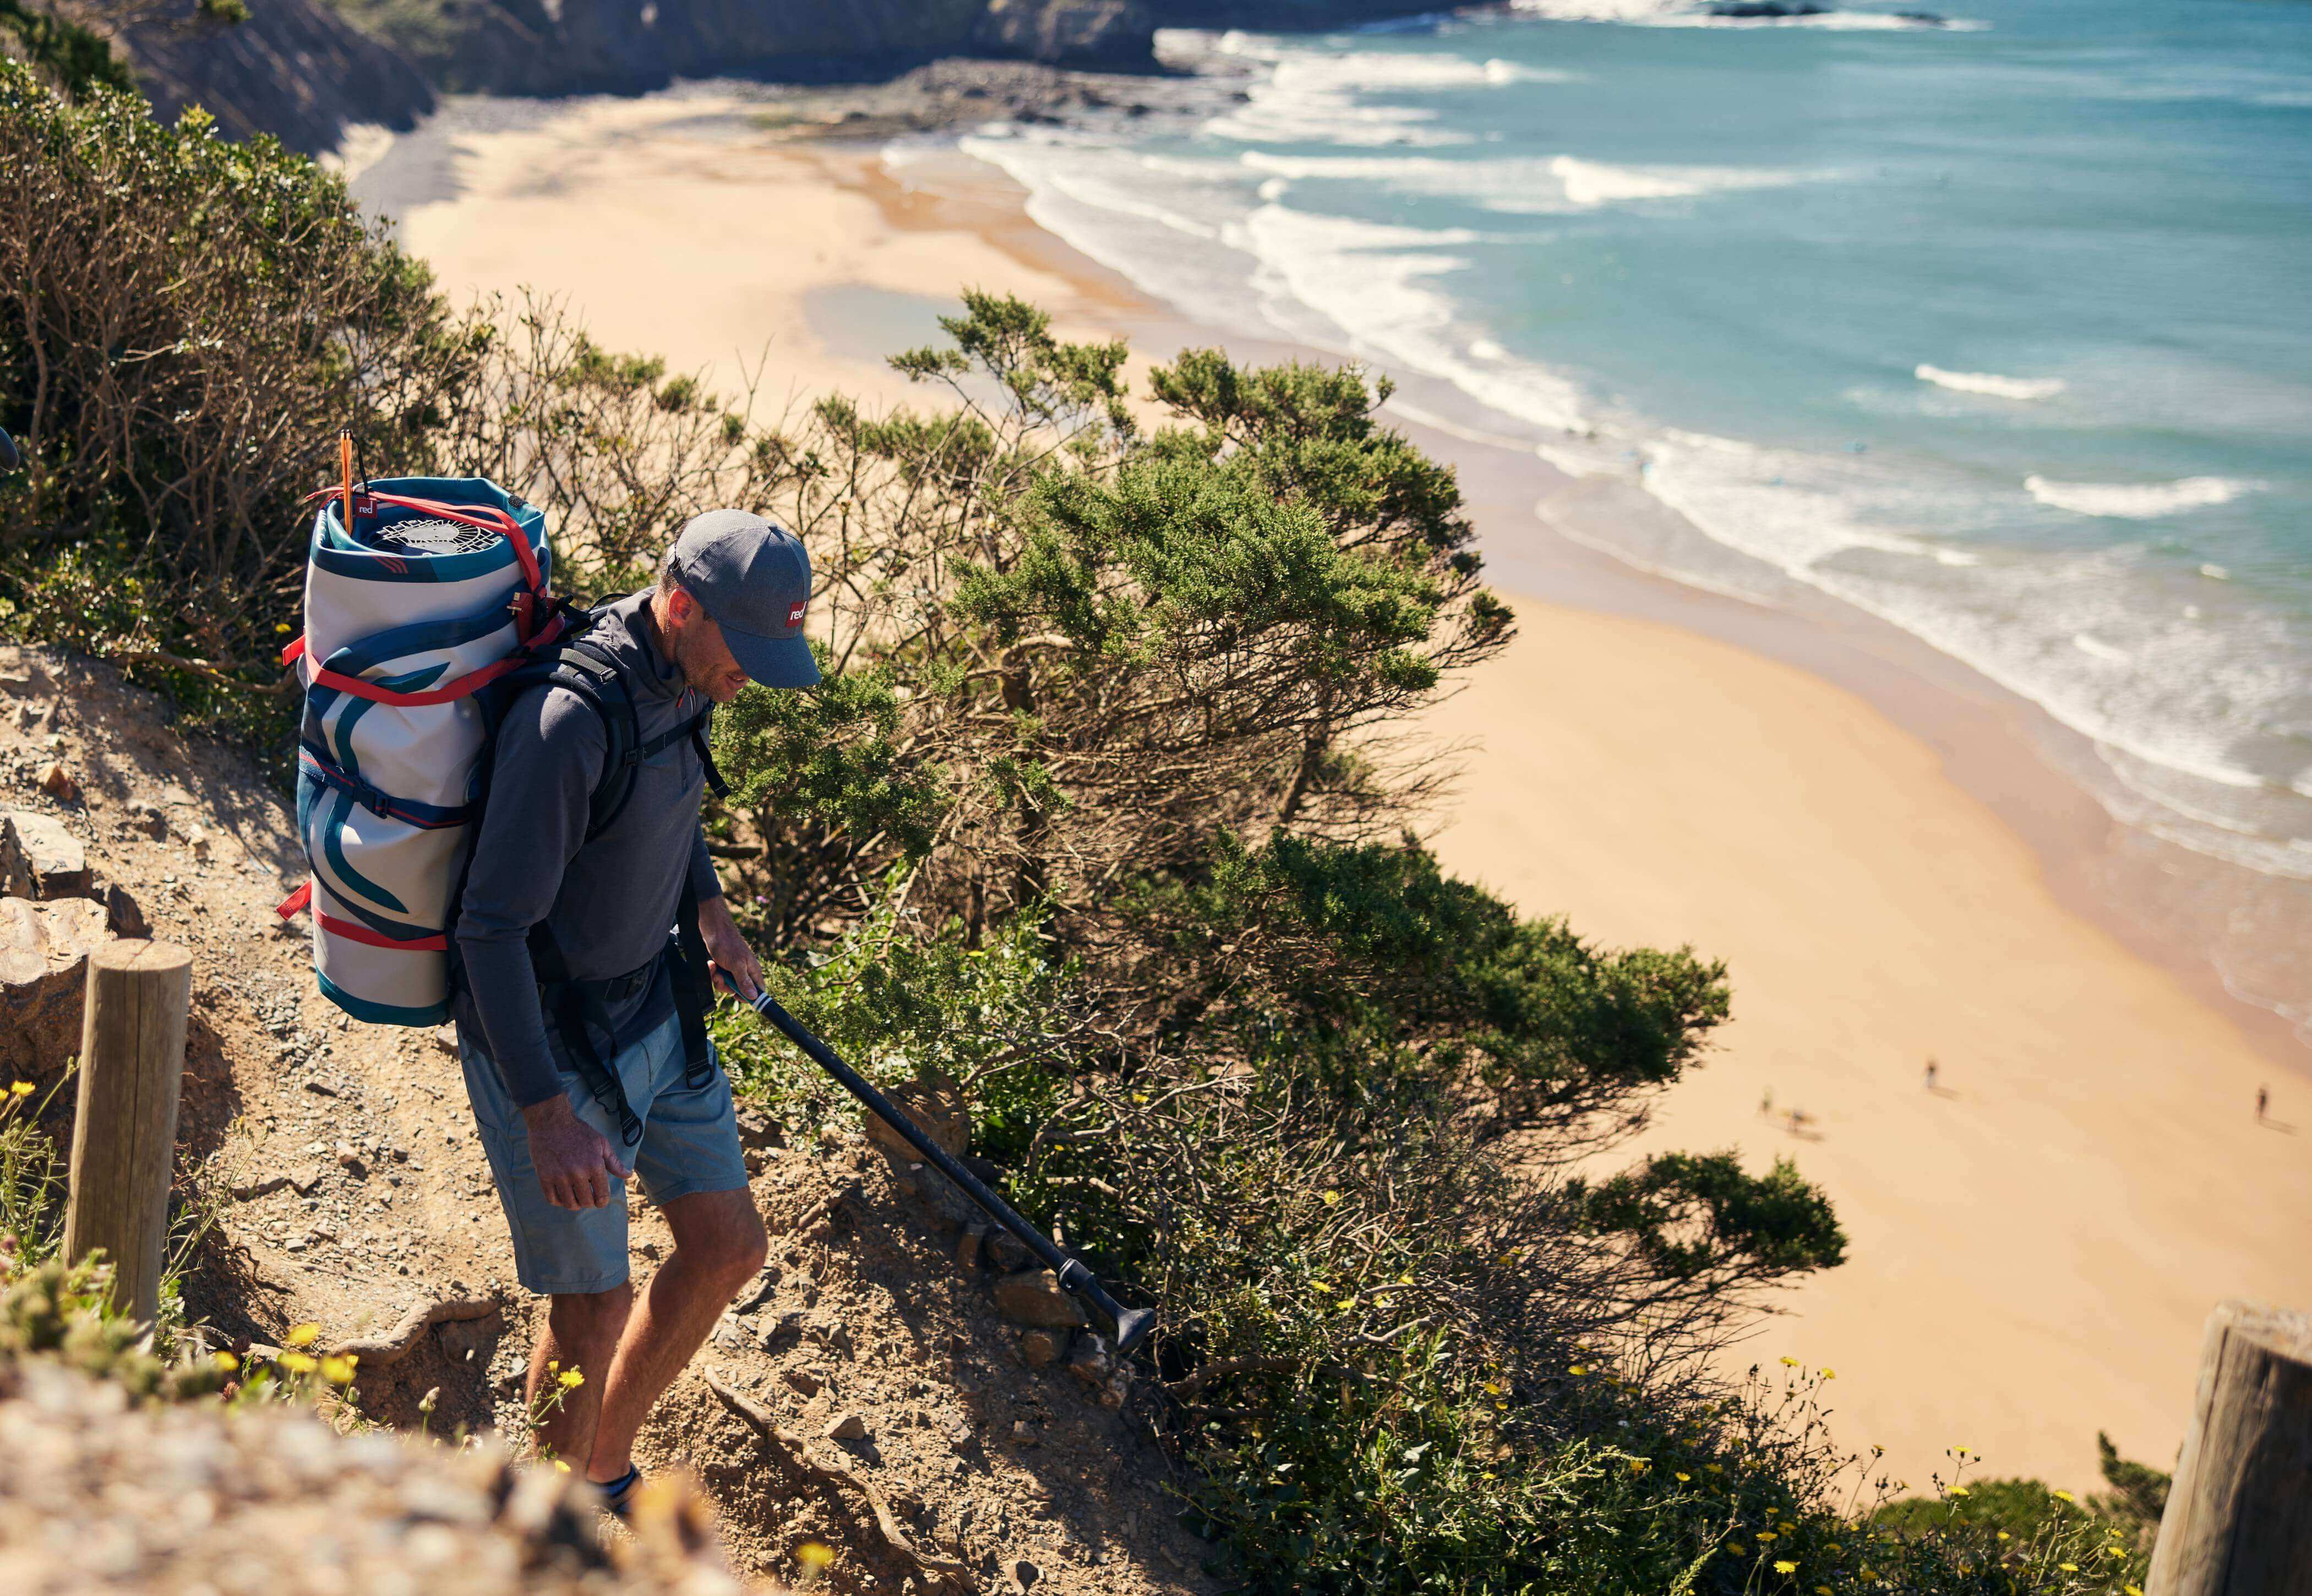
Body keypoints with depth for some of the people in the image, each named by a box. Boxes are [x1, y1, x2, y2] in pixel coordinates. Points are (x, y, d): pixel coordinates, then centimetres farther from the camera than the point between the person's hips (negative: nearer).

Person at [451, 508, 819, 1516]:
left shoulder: (680, 677, -4)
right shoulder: (568, 721, -31)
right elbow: (493, 926, -27)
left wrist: (707, 908, 8)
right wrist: (548, 1116, -27)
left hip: (651, 1005, 8)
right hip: (540, 1031, -8)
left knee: (728, 1250, 12)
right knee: (593, 1305, 3)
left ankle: (607, 1469, 34)